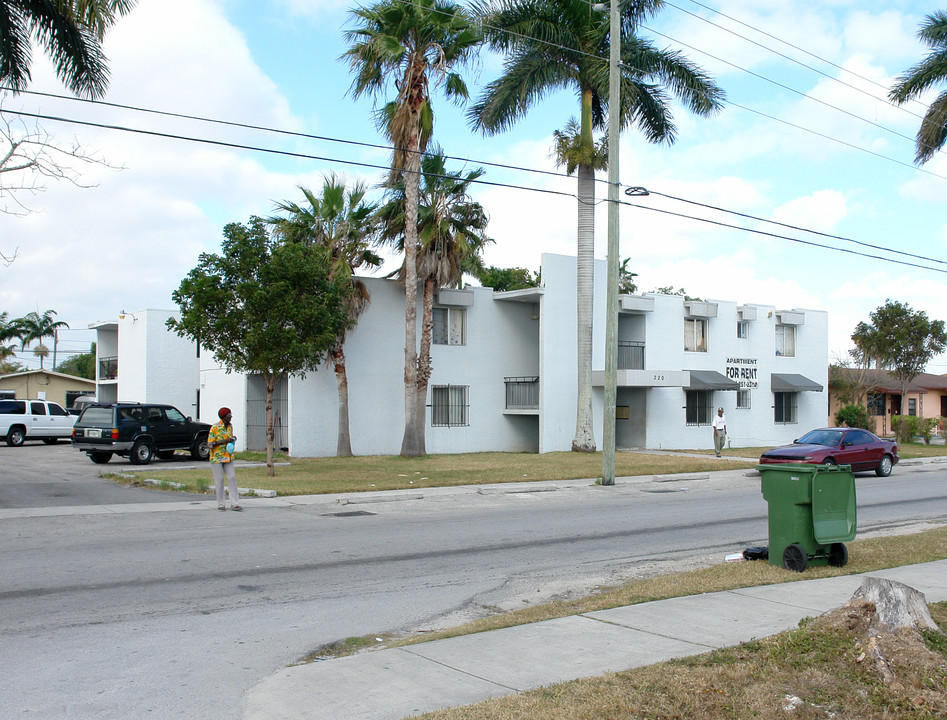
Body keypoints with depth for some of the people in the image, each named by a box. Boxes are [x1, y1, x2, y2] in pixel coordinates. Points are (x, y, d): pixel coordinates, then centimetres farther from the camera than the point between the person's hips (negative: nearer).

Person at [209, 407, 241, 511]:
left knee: (232, 478, -2)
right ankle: (220, 504, 10)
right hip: (216, 458, -5)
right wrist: (225, 441, -19)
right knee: (219, 480, -1)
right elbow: (210, 443, -14)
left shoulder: (230, 426, 10)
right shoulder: (215, 427, -11)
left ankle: (234, 503, -2)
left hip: (228, 457, 6)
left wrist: (233, 439, 0)